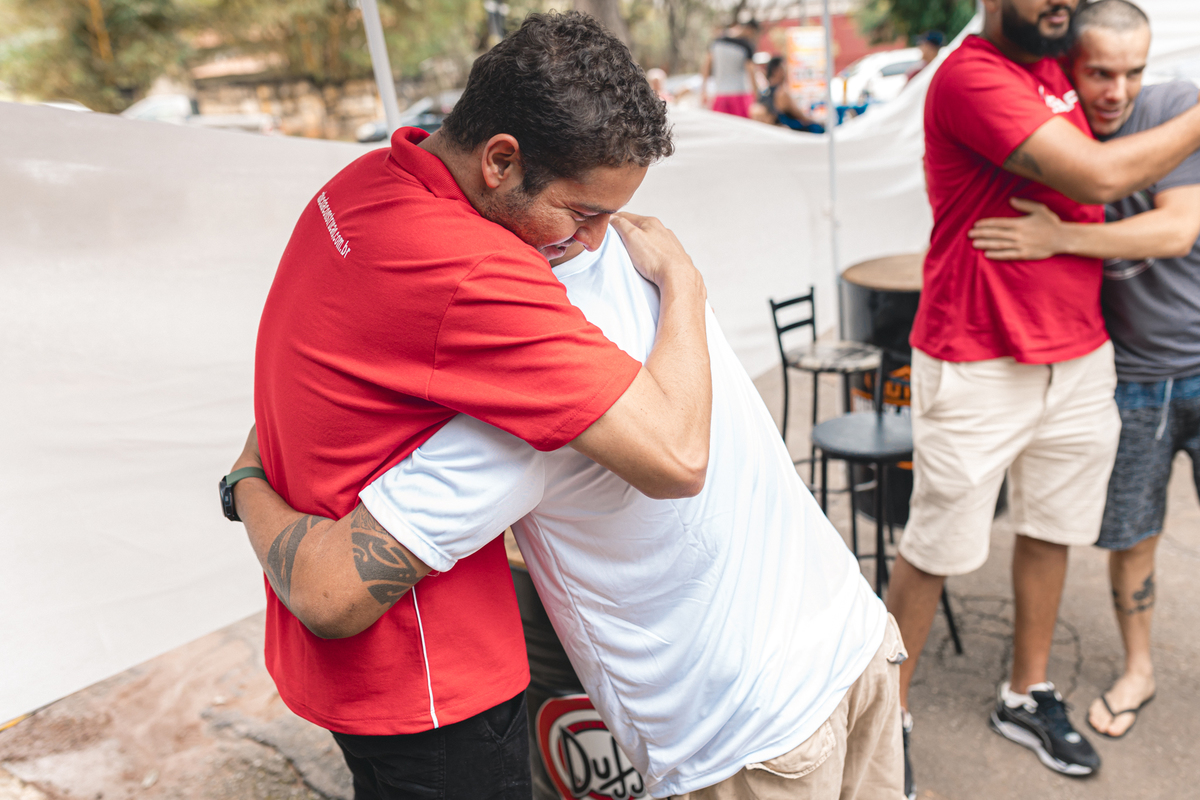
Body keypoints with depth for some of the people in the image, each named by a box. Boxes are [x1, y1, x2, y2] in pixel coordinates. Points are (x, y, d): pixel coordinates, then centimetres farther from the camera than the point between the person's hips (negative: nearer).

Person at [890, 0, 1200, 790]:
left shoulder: (1056, 69, 12)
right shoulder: (970, 77, -14)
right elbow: (1098, 176, -19)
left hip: (1079, 359, 8)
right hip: (979, 368, -7)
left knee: (1049, 532, 16)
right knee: (937, 549, 3)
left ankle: (1028, 697, 35)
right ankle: (890, 711, 22)